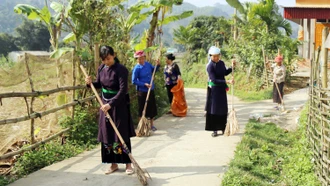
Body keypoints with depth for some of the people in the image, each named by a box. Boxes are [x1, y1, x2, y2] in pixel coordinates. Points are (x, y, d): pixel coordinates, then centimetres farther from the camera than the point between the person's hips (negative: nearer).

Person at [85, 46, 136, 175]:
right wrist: (91, 83, -8)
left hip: (119, 106, -6)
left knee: (122, 135, -2)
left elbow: (123, 90, -22)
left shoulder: (121, 70, -17)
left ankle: (128, 164, 9)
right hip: (105, 104, 6)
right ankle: (113, 164, 19)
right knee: (107, 134, 8)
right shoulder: (101, 68, 2)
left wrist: (110, 104, -28)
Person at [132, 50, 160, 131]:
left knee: (152, 107, 12)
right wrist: (144, 84, -20)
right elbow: (134, 81, -15)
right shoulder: (136, 68, -16)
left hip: (151, 90, 6)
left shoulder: (148, 64, 1)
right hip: (142, 91, -6)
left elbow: (154, 70, 20)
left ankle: (151, 125, 26)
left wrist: (158, 65, 0)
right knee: (142, 109, 3)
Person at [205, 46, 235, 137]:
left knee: (223, 109, 11)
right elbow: (214, 80, -24)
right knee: (214, 109, 0)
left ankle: (223, 128, 23)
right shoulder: (210, 66, -18)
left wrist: (232, 67, 4)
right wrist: (227, 81, -29)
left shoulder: (221, 63, 2)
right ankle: (214, 130, 6)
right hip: (214, 89, -6)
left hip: (222, 89, 6)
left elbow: (225, 73, 18)